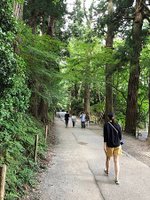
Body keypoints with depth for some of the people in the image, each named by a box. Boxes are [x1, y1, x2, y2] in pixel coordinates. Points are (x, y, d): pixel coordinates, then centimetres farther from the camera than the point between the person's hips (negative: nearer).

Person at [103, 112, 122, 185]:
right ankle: (116, 179, -1)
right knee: (116, 162, 4)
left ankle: (107, 171, 46)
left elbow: (105, 135, -15)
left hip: (109, 145, -2)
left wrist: (104, 145, -13)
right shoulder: (117, 125, 0)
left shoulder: (106, 125, -10)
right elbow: (120, 136, 4)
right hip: (117, 145, 2)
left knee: (108, 159, 23)